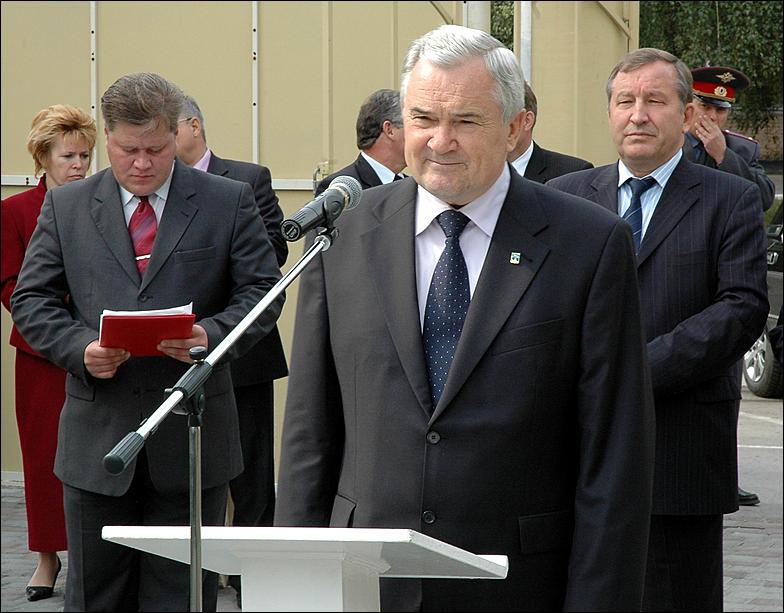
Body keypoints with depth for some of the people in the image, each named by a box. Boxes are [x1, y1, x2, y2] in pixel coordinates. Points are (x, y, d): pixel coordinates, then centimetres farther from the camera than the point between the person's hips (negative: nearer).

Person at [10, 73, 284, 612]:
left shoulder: (229, 202, 4)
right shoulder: (65, 207, 7)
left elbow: (262, 290, 3)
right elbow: (31, 300, 6)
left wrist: (212, 335, -17)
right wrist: (80, 347, -13)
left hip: (191, 438, -1)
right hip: (98, 440, 1)